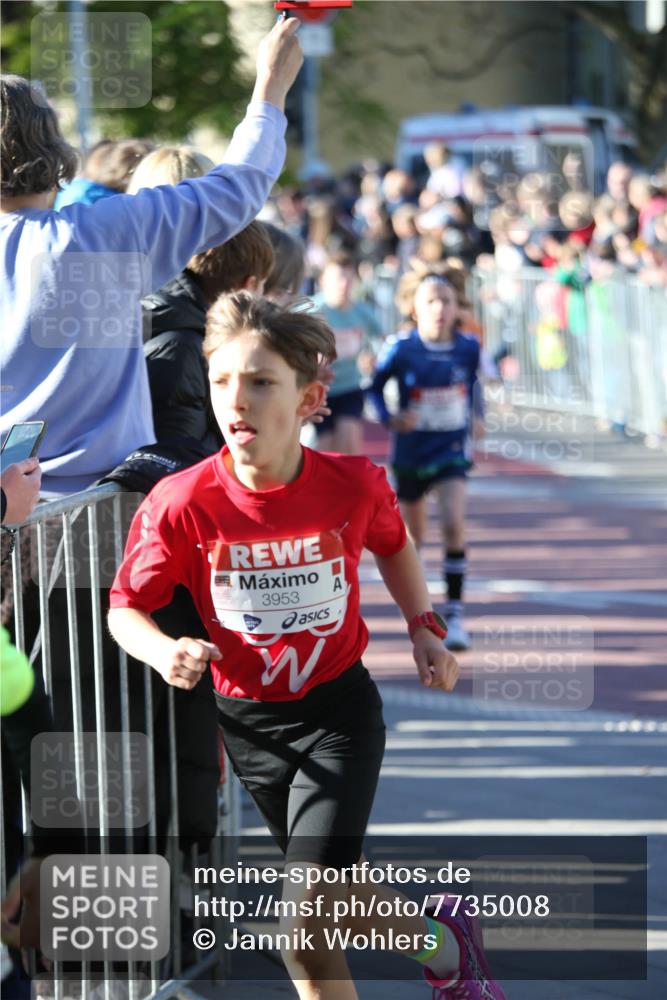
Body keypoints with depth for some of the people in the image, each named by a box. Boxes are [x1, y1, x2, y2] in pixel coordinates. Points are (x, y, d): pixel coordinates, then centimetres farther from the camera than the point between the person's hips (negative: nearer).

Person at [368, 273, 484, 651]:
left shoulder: (469, 348, -7)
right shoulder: (402, 350, -13)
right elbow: (375, 386, -1)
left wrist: (477, 415, 5)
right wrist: (389, 418, -17)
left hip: (452, 450, 0)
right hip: (411, 453, 0)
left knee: (454, 524, -21)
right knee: (415, 533, 16)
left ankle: (455, 612, -16)